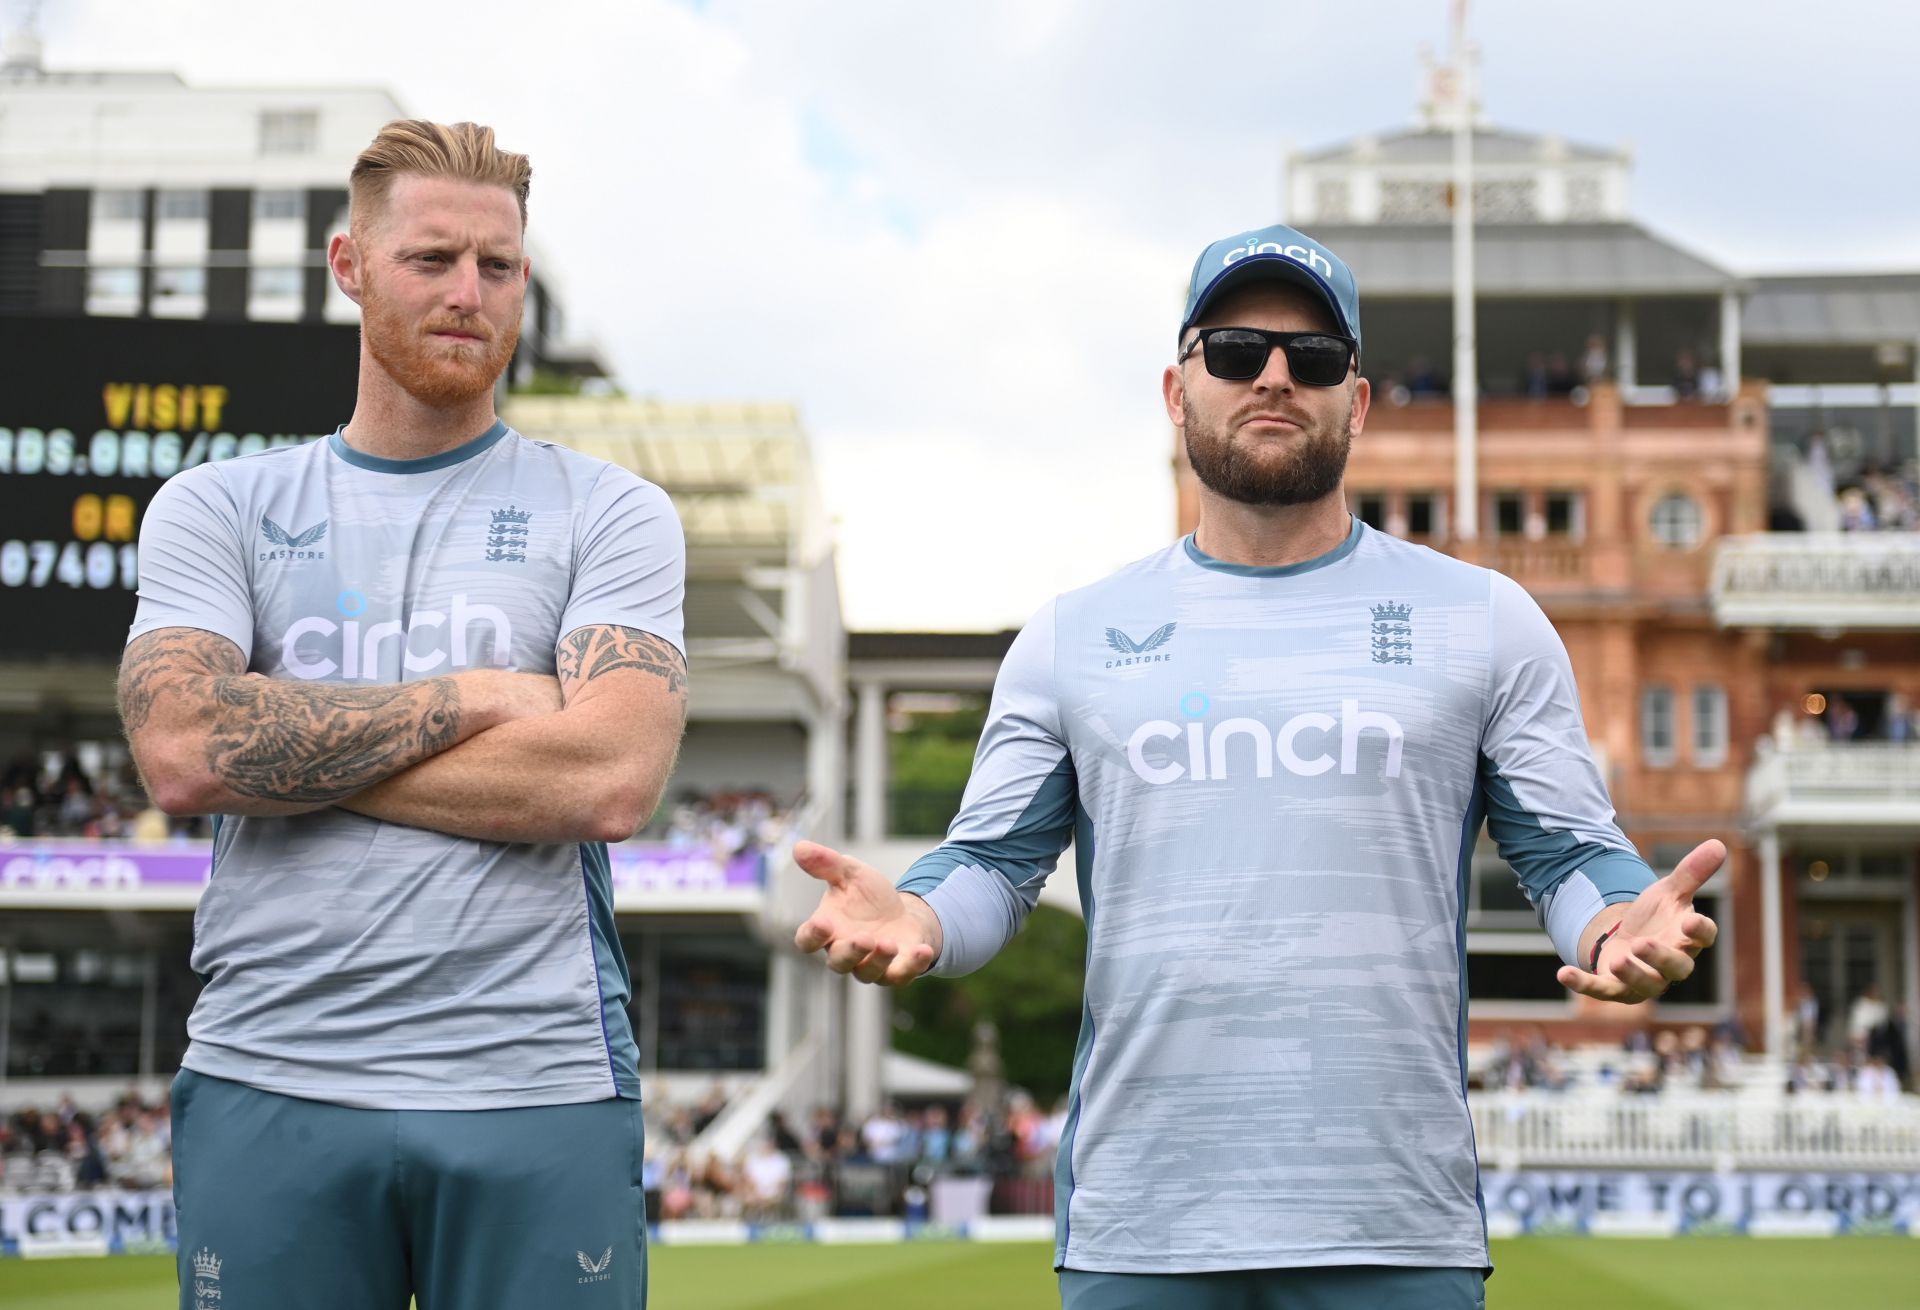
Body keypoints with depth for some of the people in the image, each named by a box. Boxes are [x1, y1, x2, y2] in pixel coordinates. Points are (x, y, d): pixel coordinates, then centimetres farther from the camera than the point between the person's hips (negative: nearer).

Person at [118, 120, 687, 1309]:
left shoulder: (610, 515, 7)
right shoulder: (216, 509, 10)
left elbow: (611, 781, -10)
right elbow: (180, 751, -7)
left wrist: (291, 748, -6)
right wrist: (475, 696, -6)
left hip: (537, 1091, -1)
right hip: (267, 1088, 1)